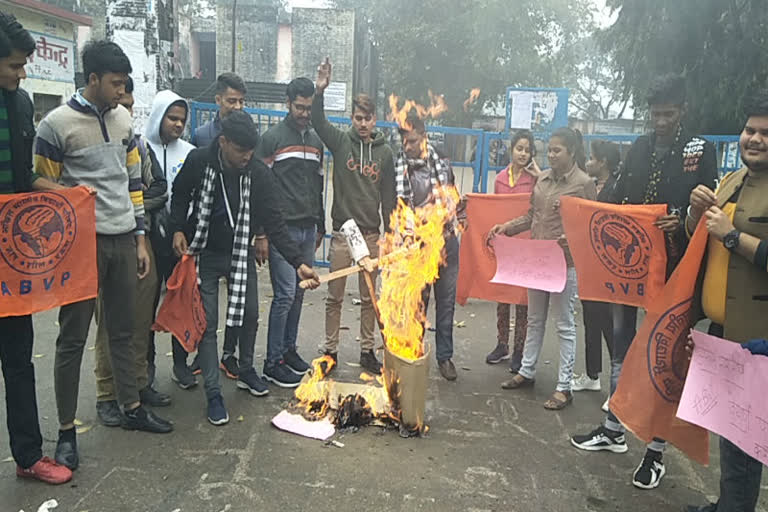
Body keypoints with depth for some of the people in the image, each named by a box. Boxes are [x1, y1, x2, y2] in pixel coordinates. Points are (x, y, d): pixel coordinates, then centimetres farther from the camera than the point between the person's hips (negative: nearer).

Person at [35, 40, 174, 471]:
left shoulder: (124, 119, 8)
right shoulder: (57, 125, -9)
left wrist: (140, 237, 11)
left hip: (123, 241, 5)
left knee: (124, 330, 13)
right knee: (73, 338, 3)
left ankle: (132, 408, 26)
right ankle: (67, 430, 15)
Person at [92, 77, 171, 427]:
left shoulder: (139, 143, 12)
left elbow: (161, 190, 10)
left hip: (140, 238, 5)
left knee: (142, 319, 11)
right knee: (108, 322, 3)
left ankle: (140, 383, 26)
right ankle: (107, 395, 16)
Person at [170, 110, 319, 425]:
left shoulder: (258, 173, -15)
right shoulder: (198, 161, -17)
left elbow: (275, 223, -16)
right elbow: (180, 196, 3)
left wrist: (298, 263, -25)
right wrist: (178, 229, -12)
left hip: (240, 254, 2)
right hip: (204, 254, -2)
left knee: (249, 316, 10)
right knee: (208, 324, -2)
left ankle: (246, 372, 36)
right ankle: (213, 394, 9)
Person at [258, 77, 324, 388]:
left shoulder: (316, 141, 16)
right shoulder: (273, 138, -4)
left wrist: (320, 225, 22)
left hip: (308, 230, 6)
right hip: (283, 229, -6)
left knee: (298, 293, 11)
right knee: (285, 294, -8)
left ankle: (289, 349, 24)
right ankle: (273, 362, 2)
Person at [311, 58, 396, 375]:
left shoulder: (384, 153, 6)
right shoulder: (341, 142, 2)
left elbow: (388, 198, 7)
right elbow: (318, 122, -17)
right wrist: (320, 90, -33)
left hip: (371, 235, 2)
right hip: (341, 233, -1)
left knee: (369, 298, 10)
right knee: (334, 297, 6)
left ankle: (367, 351, 23)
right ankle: (331, 350, 19)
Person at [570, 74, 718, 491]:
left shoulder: (701, 151, -2)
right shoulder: (639, 147, 9)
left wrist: (681, 222, -24)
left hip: (670, 266, -4)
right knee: (622, 342, 13)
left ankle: (657, 449, 17)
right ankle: (614, 429, 29)